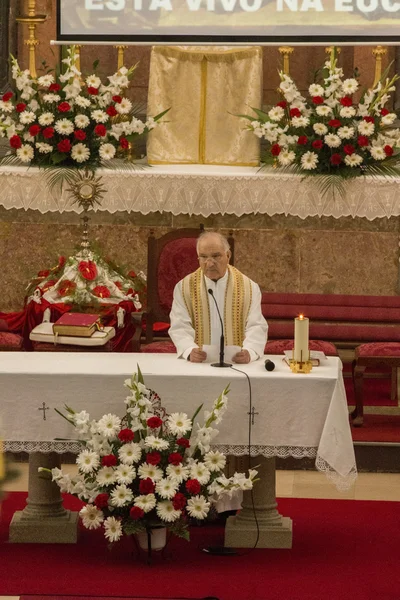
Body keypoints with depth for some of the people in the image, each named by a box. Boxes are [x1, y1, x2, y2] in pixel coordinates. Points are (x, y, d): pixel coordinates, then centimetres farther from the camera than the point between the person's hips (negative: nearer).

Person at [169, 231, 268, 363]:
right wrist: (189, 351, -24)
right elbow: (180, 328, -2)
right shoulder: (184, 287, 5)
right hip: (199, 363, 0)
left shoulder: (249, 287, 5)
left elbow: (256, 327, -2)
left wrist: (249, 352, -23)